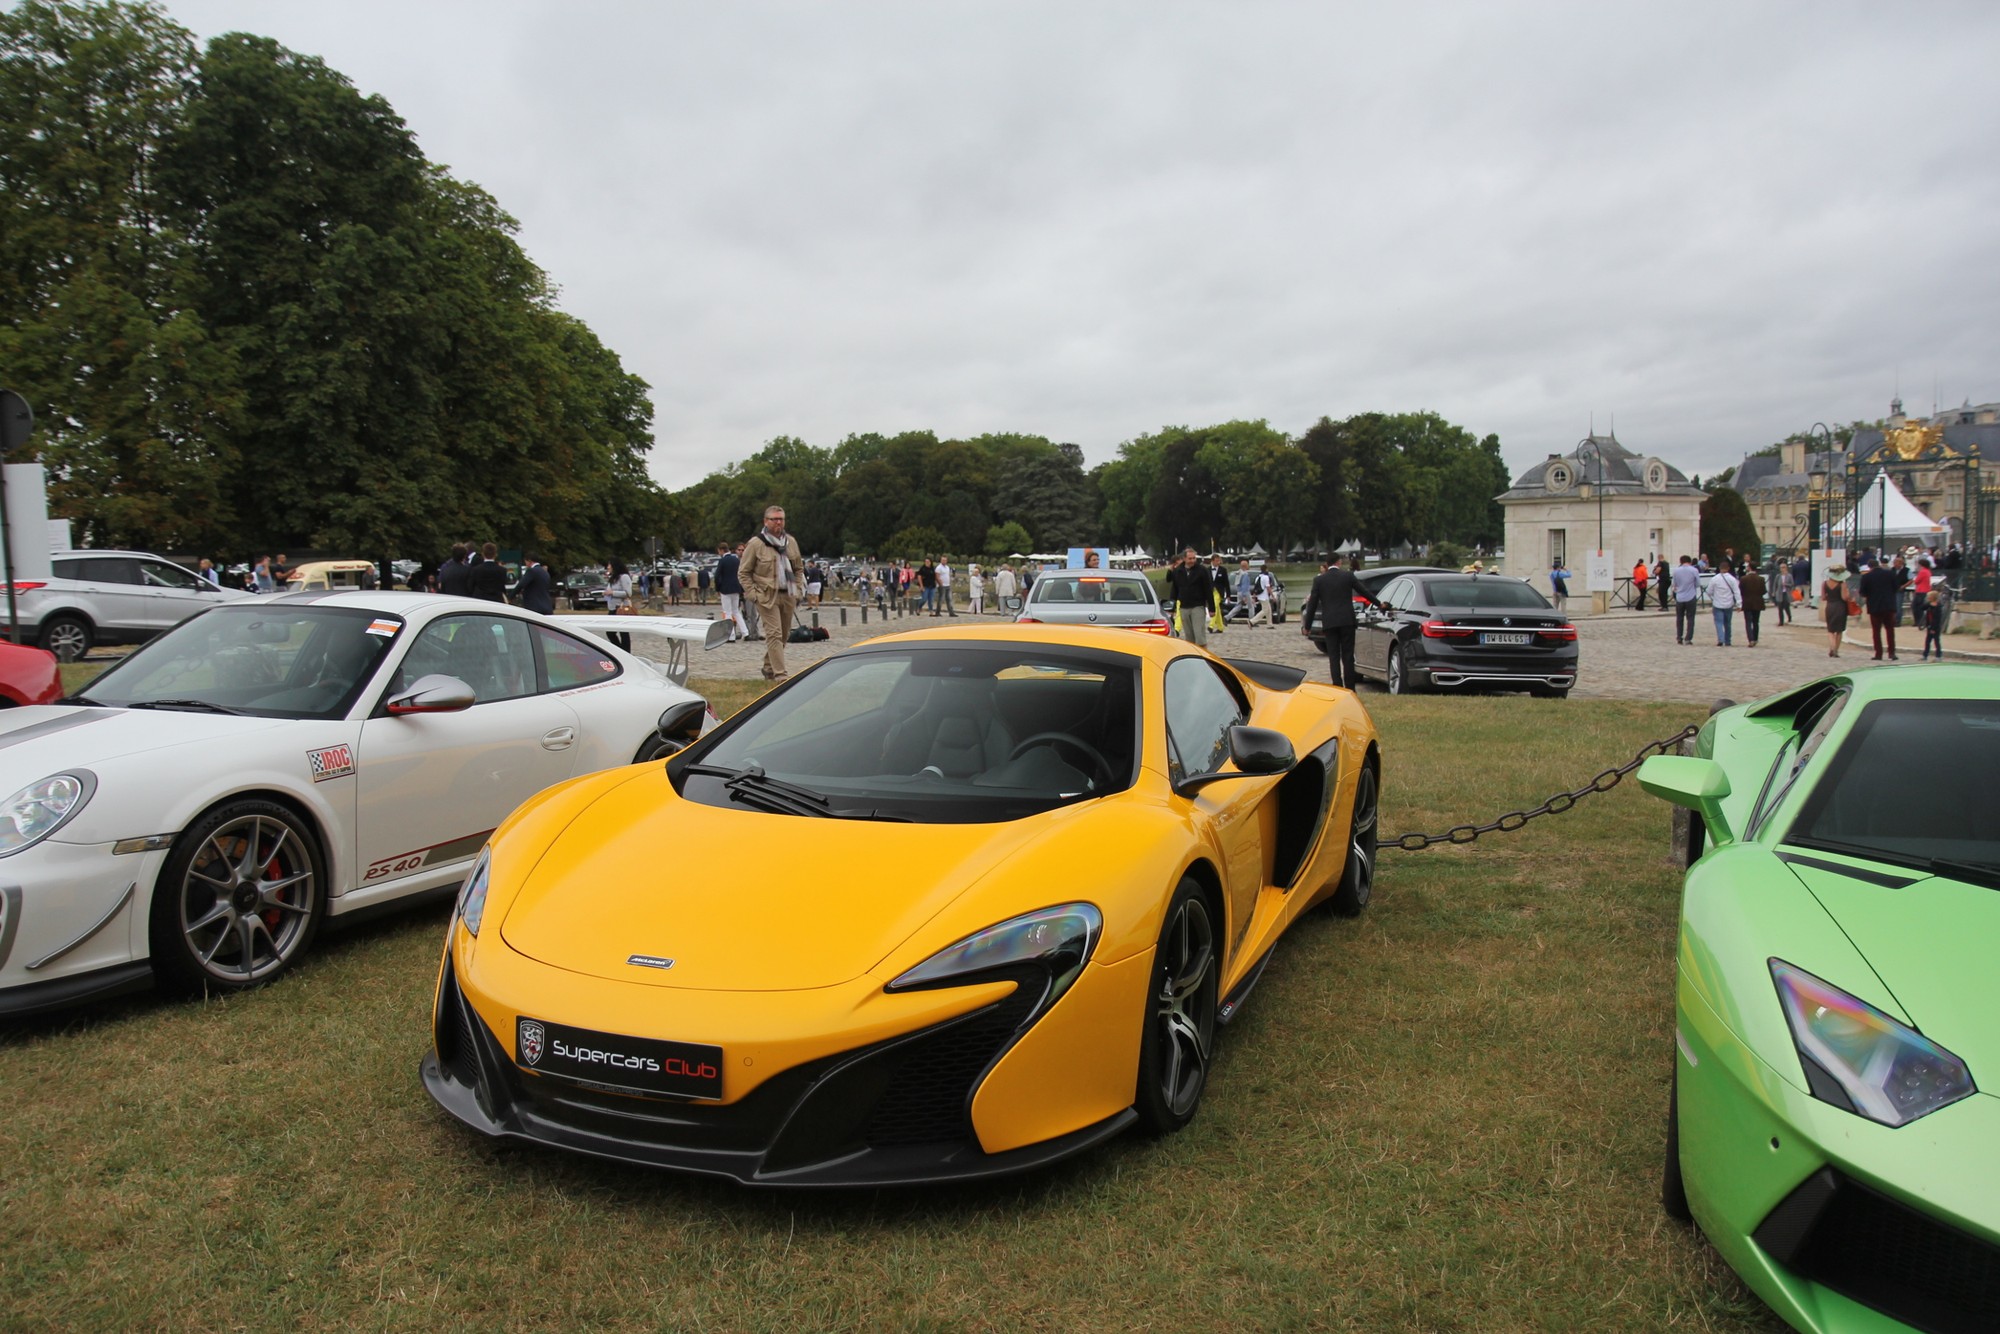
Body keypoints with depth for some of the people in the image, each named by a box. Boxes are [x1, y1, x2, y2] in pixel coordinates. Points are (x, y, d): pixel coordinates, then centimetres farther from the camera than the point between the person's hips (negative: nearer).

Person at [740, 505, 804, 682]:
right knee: (774, 634, -11)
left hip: (788, 596, 6)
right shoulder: (755, 544, -4)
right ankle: (780, 674, -14)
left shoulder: (791, 542, 12)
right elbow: (743, 572, 0)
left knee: (783, 634, 10)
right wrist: (753, 594, -8)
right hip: (767, 596, -5)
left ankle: (769, 669, 25)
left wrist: (798, 590, 11)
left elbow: (799, 569, 22)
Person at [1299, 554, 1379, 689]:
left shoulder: (1319, 580, 1)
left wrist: (1307, 626, 8)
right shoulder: (1347, 576, 2)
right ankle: (1350, 687, 4)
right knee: (1348, 655, 4)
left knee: (1333, 656, 3)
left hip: (1330, 622, 0)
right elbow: (1364, 592, 12)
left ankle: (1337, 687, -1)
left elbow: (1312, 603, 2)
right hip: (1347, 621, 0)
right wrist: (1379, 604, 28)